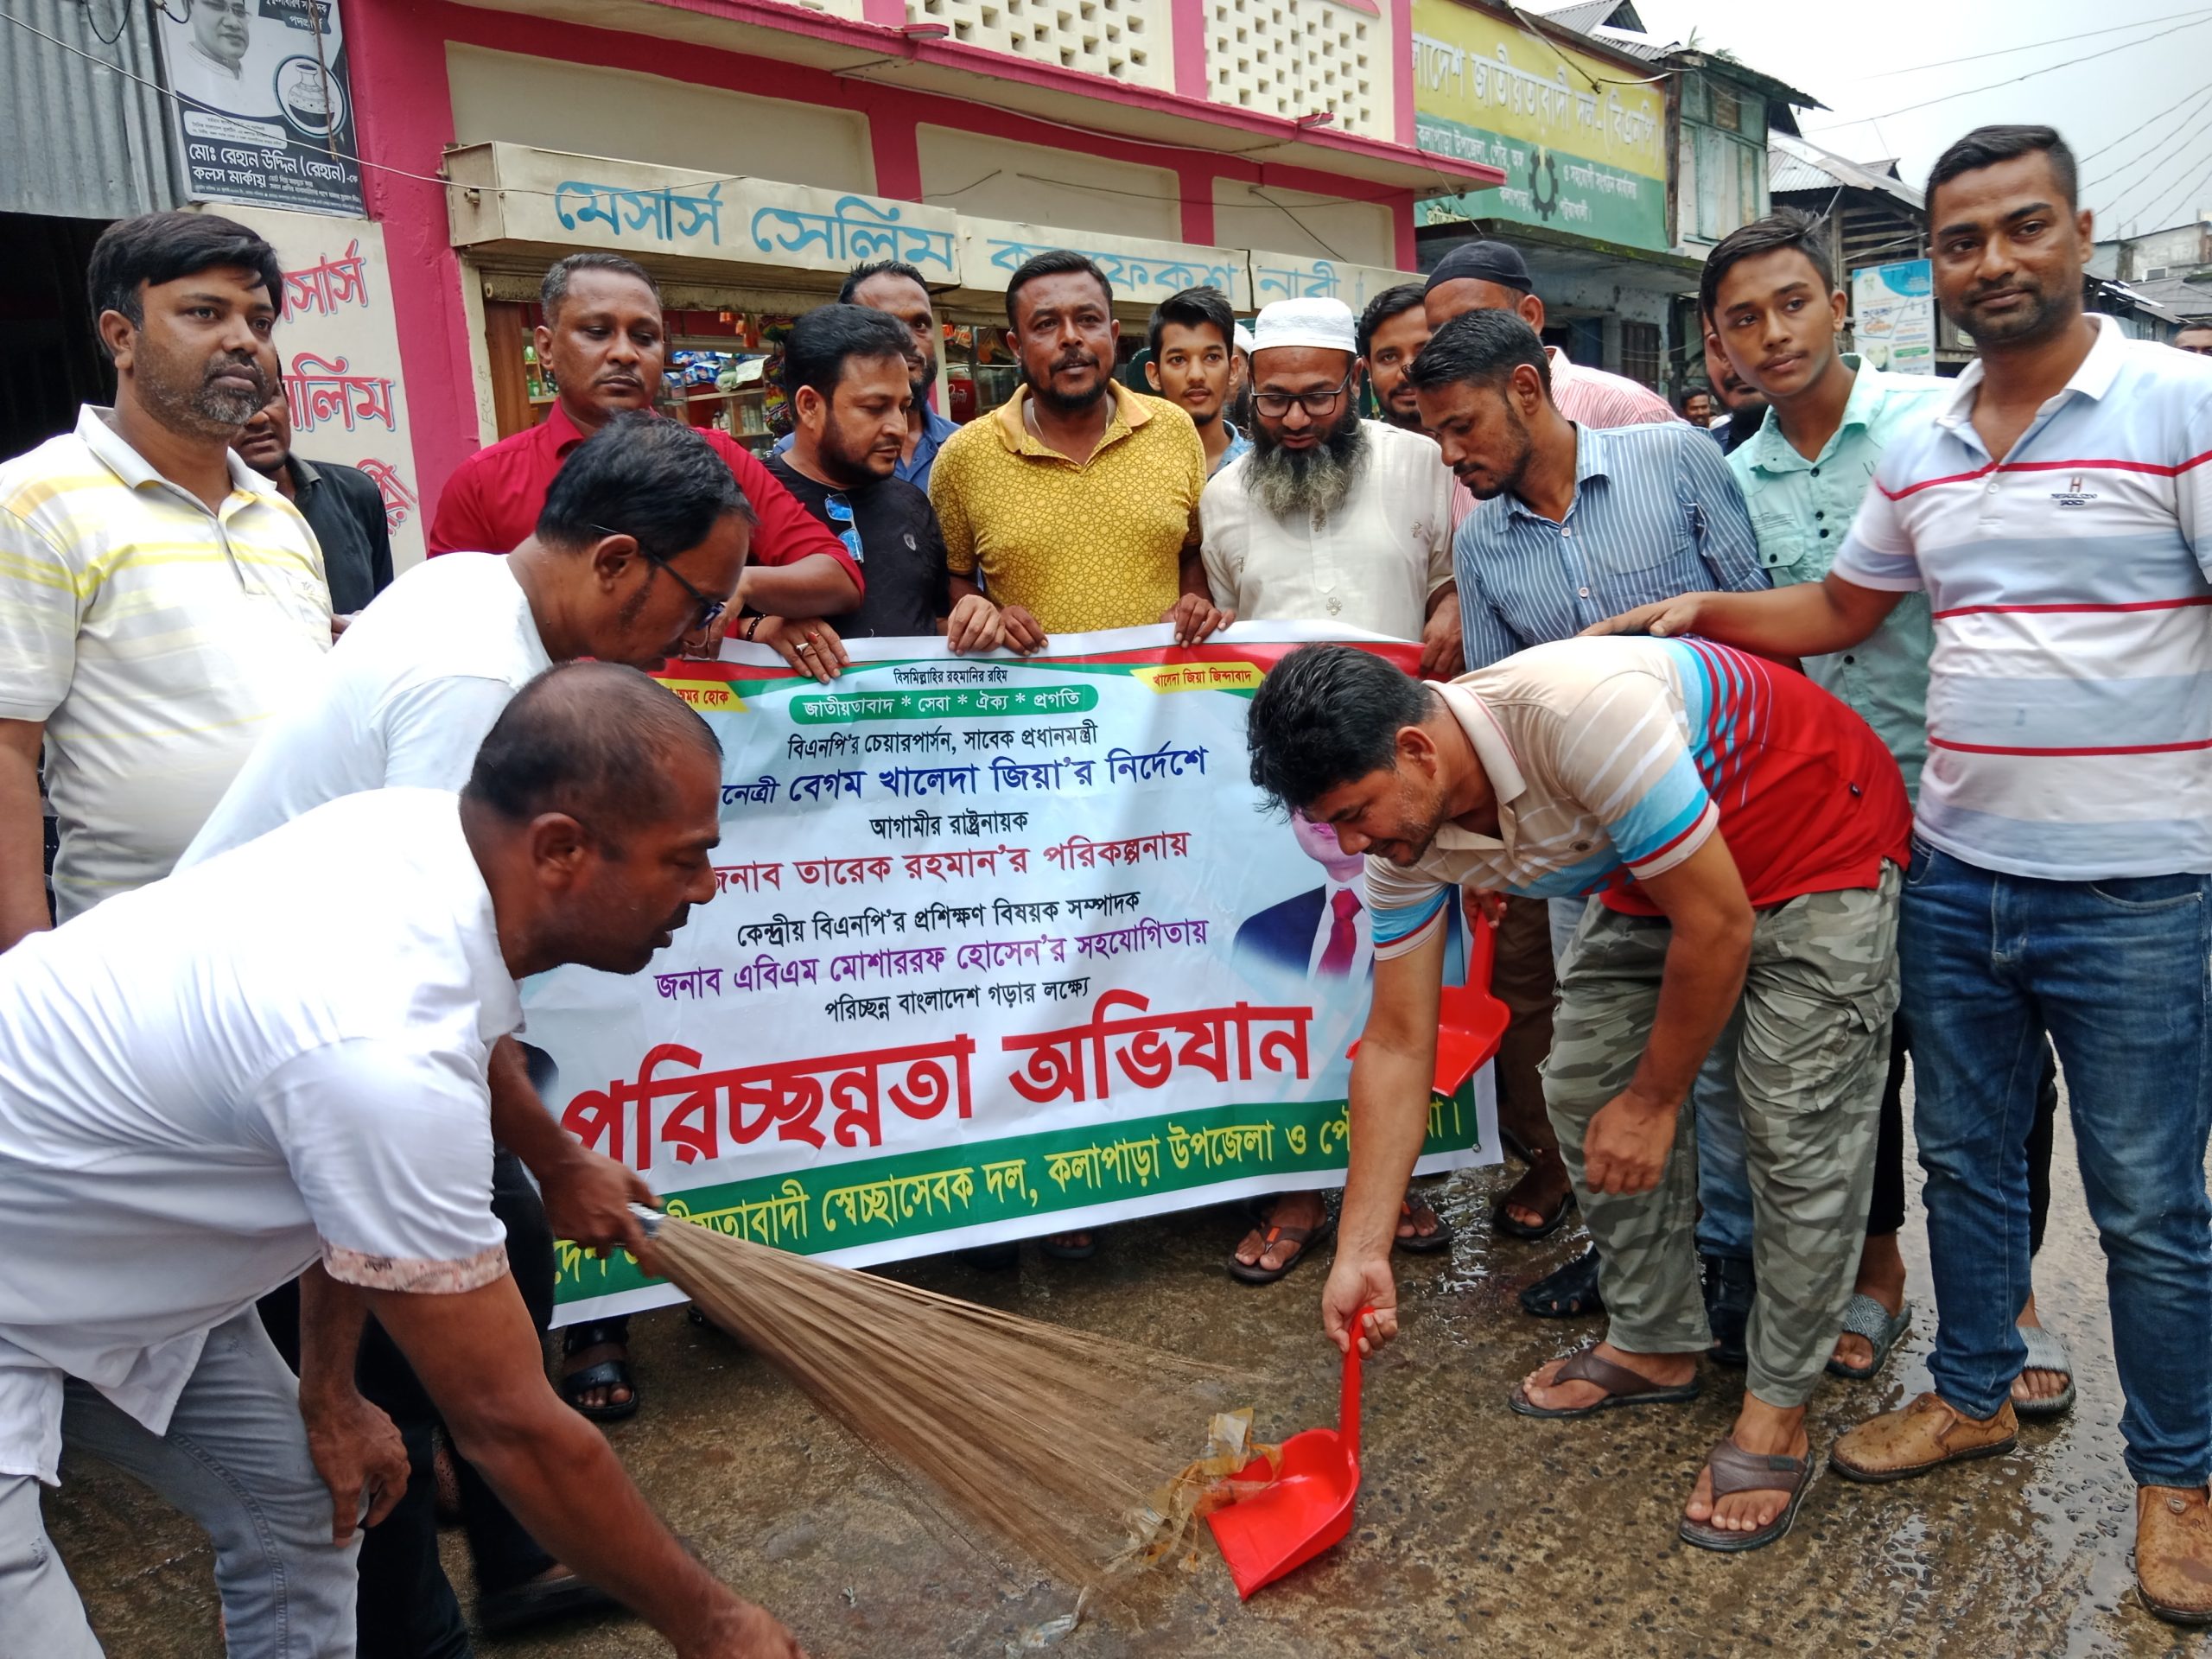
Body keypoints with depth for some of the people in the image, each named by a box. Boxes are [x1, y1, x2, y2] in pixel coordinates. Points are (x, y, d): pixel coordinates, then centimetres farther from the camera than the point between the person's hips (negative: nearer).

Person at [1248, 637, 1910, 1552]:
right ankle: (1654, 1344, 22)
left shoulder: (1579, 712, -40)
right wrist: (1361, 1251, -10)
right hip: (1656, 869, 7)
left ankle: (1778, 1410, 6)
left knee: (1798, 1125, -12)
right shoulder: (1406, 835, -15)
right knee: (1583, 1091, 2)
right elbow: (1395, 1044, -9)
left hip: (1818, 839, -6)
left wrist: (1653, 1102, -16)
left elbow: (1719, 925, -30)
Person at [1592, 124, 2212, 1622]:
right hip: (1955, 878, 5)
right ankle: (1975, 1393, 37)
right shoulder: (1920, 450, 8)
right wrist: (1699, 612, 6)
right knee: (1967, 1159, 18)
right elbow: (1839, 612, 20)